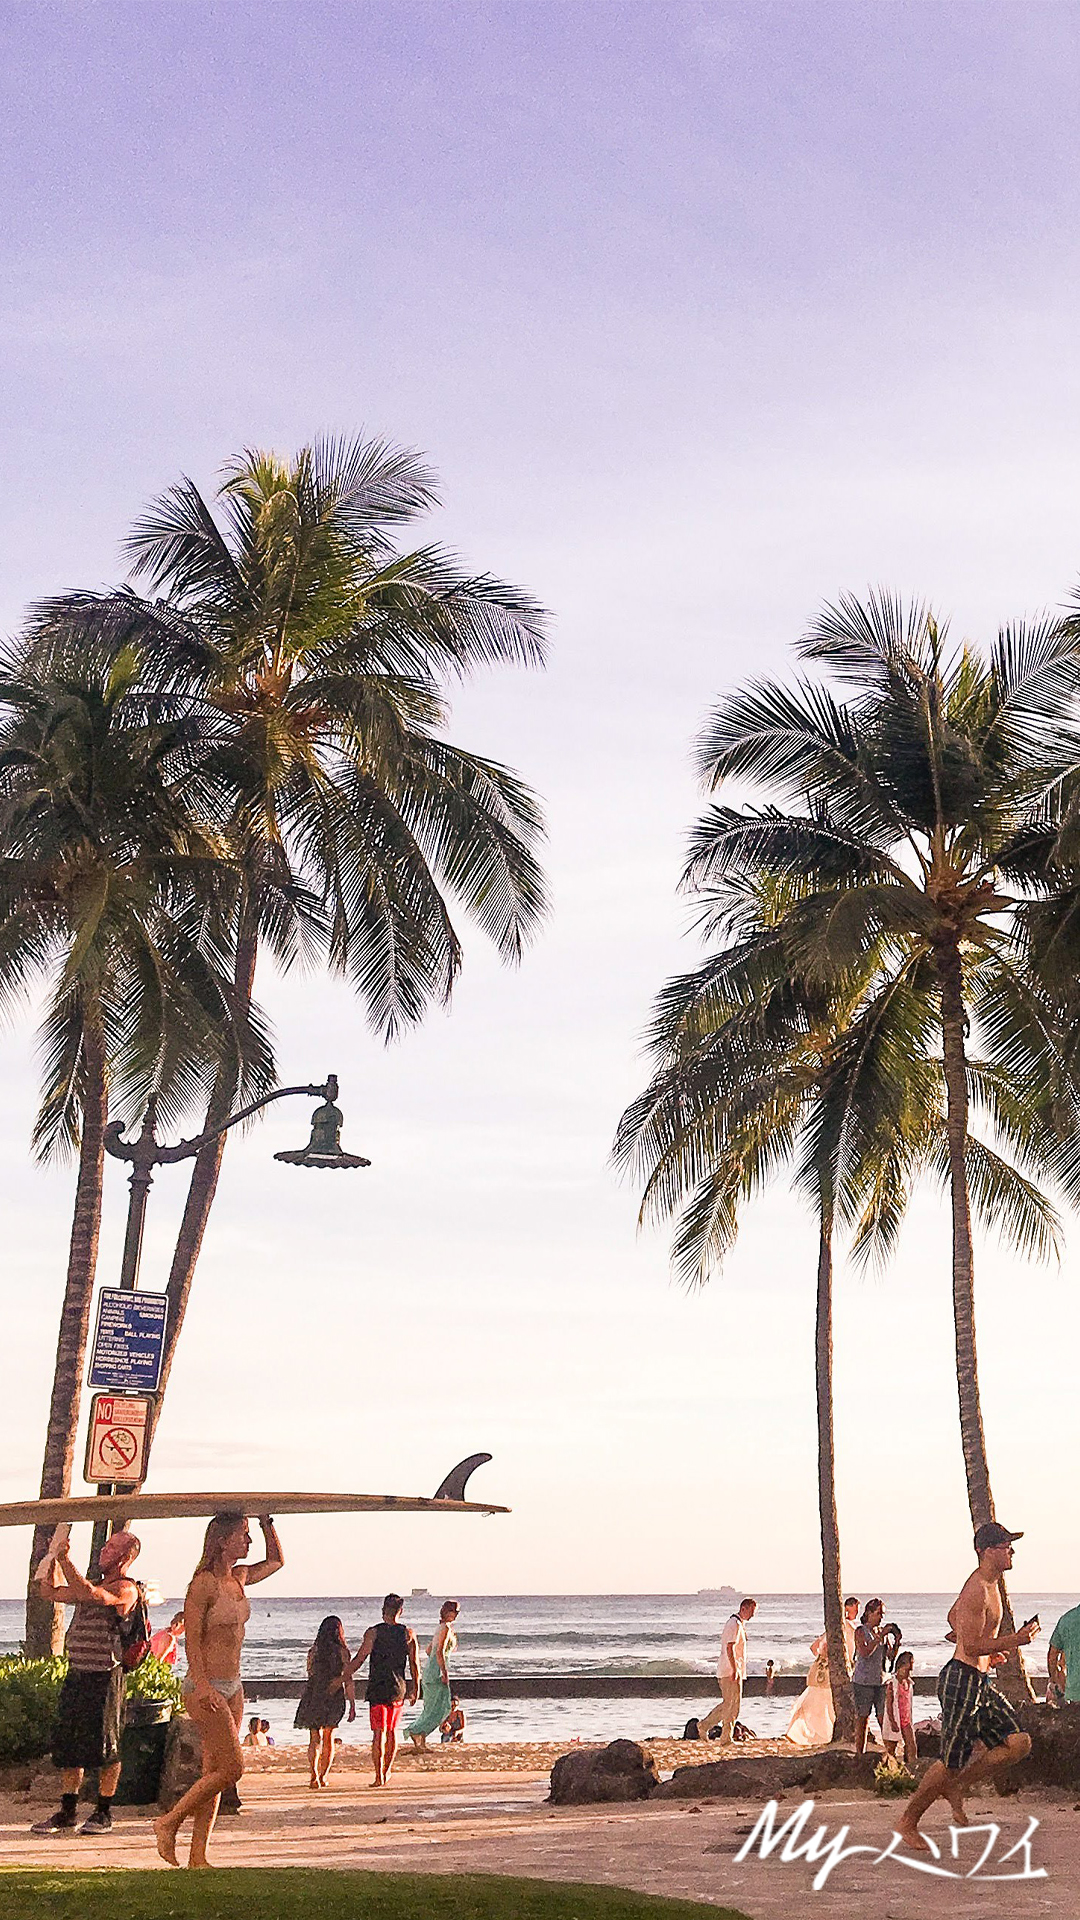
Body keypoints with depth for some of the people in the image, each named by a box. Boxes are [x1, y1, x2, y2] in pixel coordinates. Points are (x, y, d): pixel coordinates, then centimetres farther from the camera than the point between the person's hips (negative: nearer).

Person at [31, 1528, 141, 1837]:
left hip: (105, 1677, -8)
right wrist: (54, 1558, 11)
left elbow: (91, 1595, -27)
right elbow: (50, 1592, 23)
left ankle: (104, 1812, 9)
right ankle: (67, 1811, 16)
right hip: (76, 1673, 8)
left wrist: (66, 1559, -23)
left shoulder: (125, 1589, -9)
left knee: (104, 1746, -2)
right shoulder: (92, 1582, 18)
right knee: (67, 1742, 7)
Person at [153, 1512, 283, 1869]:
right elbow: (192, 1639, -17)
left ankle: (198, 1856, 11)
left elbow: (276, 1561, 28)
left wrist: (268, 1524, 16)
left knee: (215, 1772, 7)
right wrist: (202, 1686, -25)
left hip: (232, 1688, 8)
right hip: (206, 1688, -8)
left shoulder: (239, 1577, 10)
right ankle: (169, 1823, 3)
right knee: (232, 1766, -11)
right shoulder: (203, 1583, -13)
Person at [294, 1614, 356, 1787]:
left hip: (313, 1695, 1)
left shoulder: (314, 1649, 0)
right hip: (335, 1699, -1)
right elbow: (348, 1680, -6)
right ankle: (323, 1776, 13)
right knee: (328, 1738, 14)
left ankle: (314, 1773, -12)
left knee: (315, 1738, 6)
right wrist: (352, 1705, -3)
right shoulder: (341, 1651, -6)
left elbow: (310, 1673, 9)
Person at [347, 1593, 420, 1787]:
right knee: (392, 1731, 17)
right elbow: (414, 1663, 3)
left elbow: (358, 1659, -8)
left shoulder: (374, 1632, -7)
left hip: (378, 1689, -3)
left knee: (379, 1732, -1)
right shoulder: (408, 1633, 1)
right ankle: (386, 1772, 25)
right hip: (398, 1689, 3)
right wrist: (416, 1688, 14)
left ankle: (379, 1776, -9)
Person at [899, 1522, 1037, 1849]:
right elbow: (971, 1646, -24)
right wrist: (1015, 1640, -22)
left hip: (979, 1680, 10)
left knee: (1019, 1743, 2)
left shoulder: (987, 1585, 13)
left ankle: (956, 1787, 14)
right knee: (952, 1761, -2)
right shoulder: (978, 1590, -20)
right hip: (962, 1680, -10)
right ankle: (908, 1822, 15)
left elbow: (953, 1618, 28)